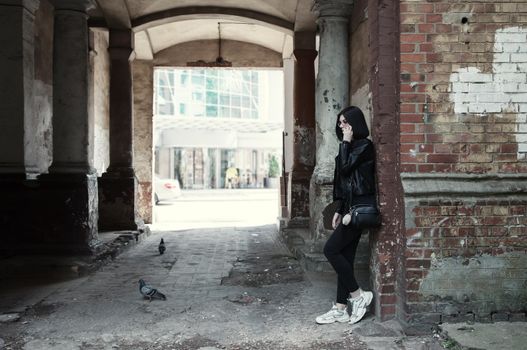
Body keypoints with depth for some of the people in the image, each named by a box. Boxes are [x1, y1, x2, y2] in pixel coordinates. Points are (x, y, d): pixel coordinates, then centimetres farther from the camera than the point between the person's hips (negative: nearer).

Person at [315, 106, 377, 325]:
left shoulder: (364, 146, -9)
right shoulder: (352, 146, 19)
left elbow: (345, 168, -18)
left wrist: (345, 142, -8)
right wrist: (339, 211, 20)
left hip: (360, 207, -9)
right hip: (351, 206, 9)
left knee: (331, 250, -10)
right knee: (345, 256, 8)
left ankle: (358, 295, 2)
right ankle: (341, 309, 12)